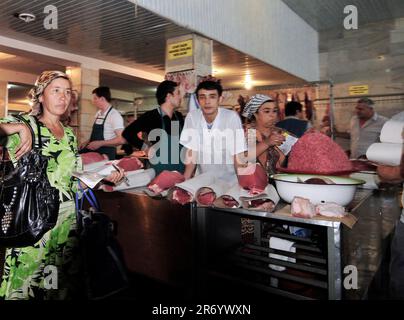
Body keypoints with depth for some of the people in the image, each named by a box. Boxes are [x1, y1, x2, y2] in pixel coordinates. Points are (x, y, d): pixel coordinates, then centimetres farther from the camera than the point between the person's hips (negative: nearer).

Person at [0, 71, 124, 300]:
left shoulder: (70, 135, 13)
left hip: (67, 219, 5)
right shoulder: (24, 125, -2)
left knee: (65, 285, 12)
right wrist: (20, 128, -22)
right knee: (26, 284, 3)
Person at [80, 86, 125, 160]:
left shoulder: (114, 115, -15)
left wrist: (100, 143, -23)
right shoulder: (98, 113, 9)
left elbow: (121, 140, -22)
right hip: (93, 152, 7)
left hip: (106, 154, -7)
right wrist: (87, 142, 8)